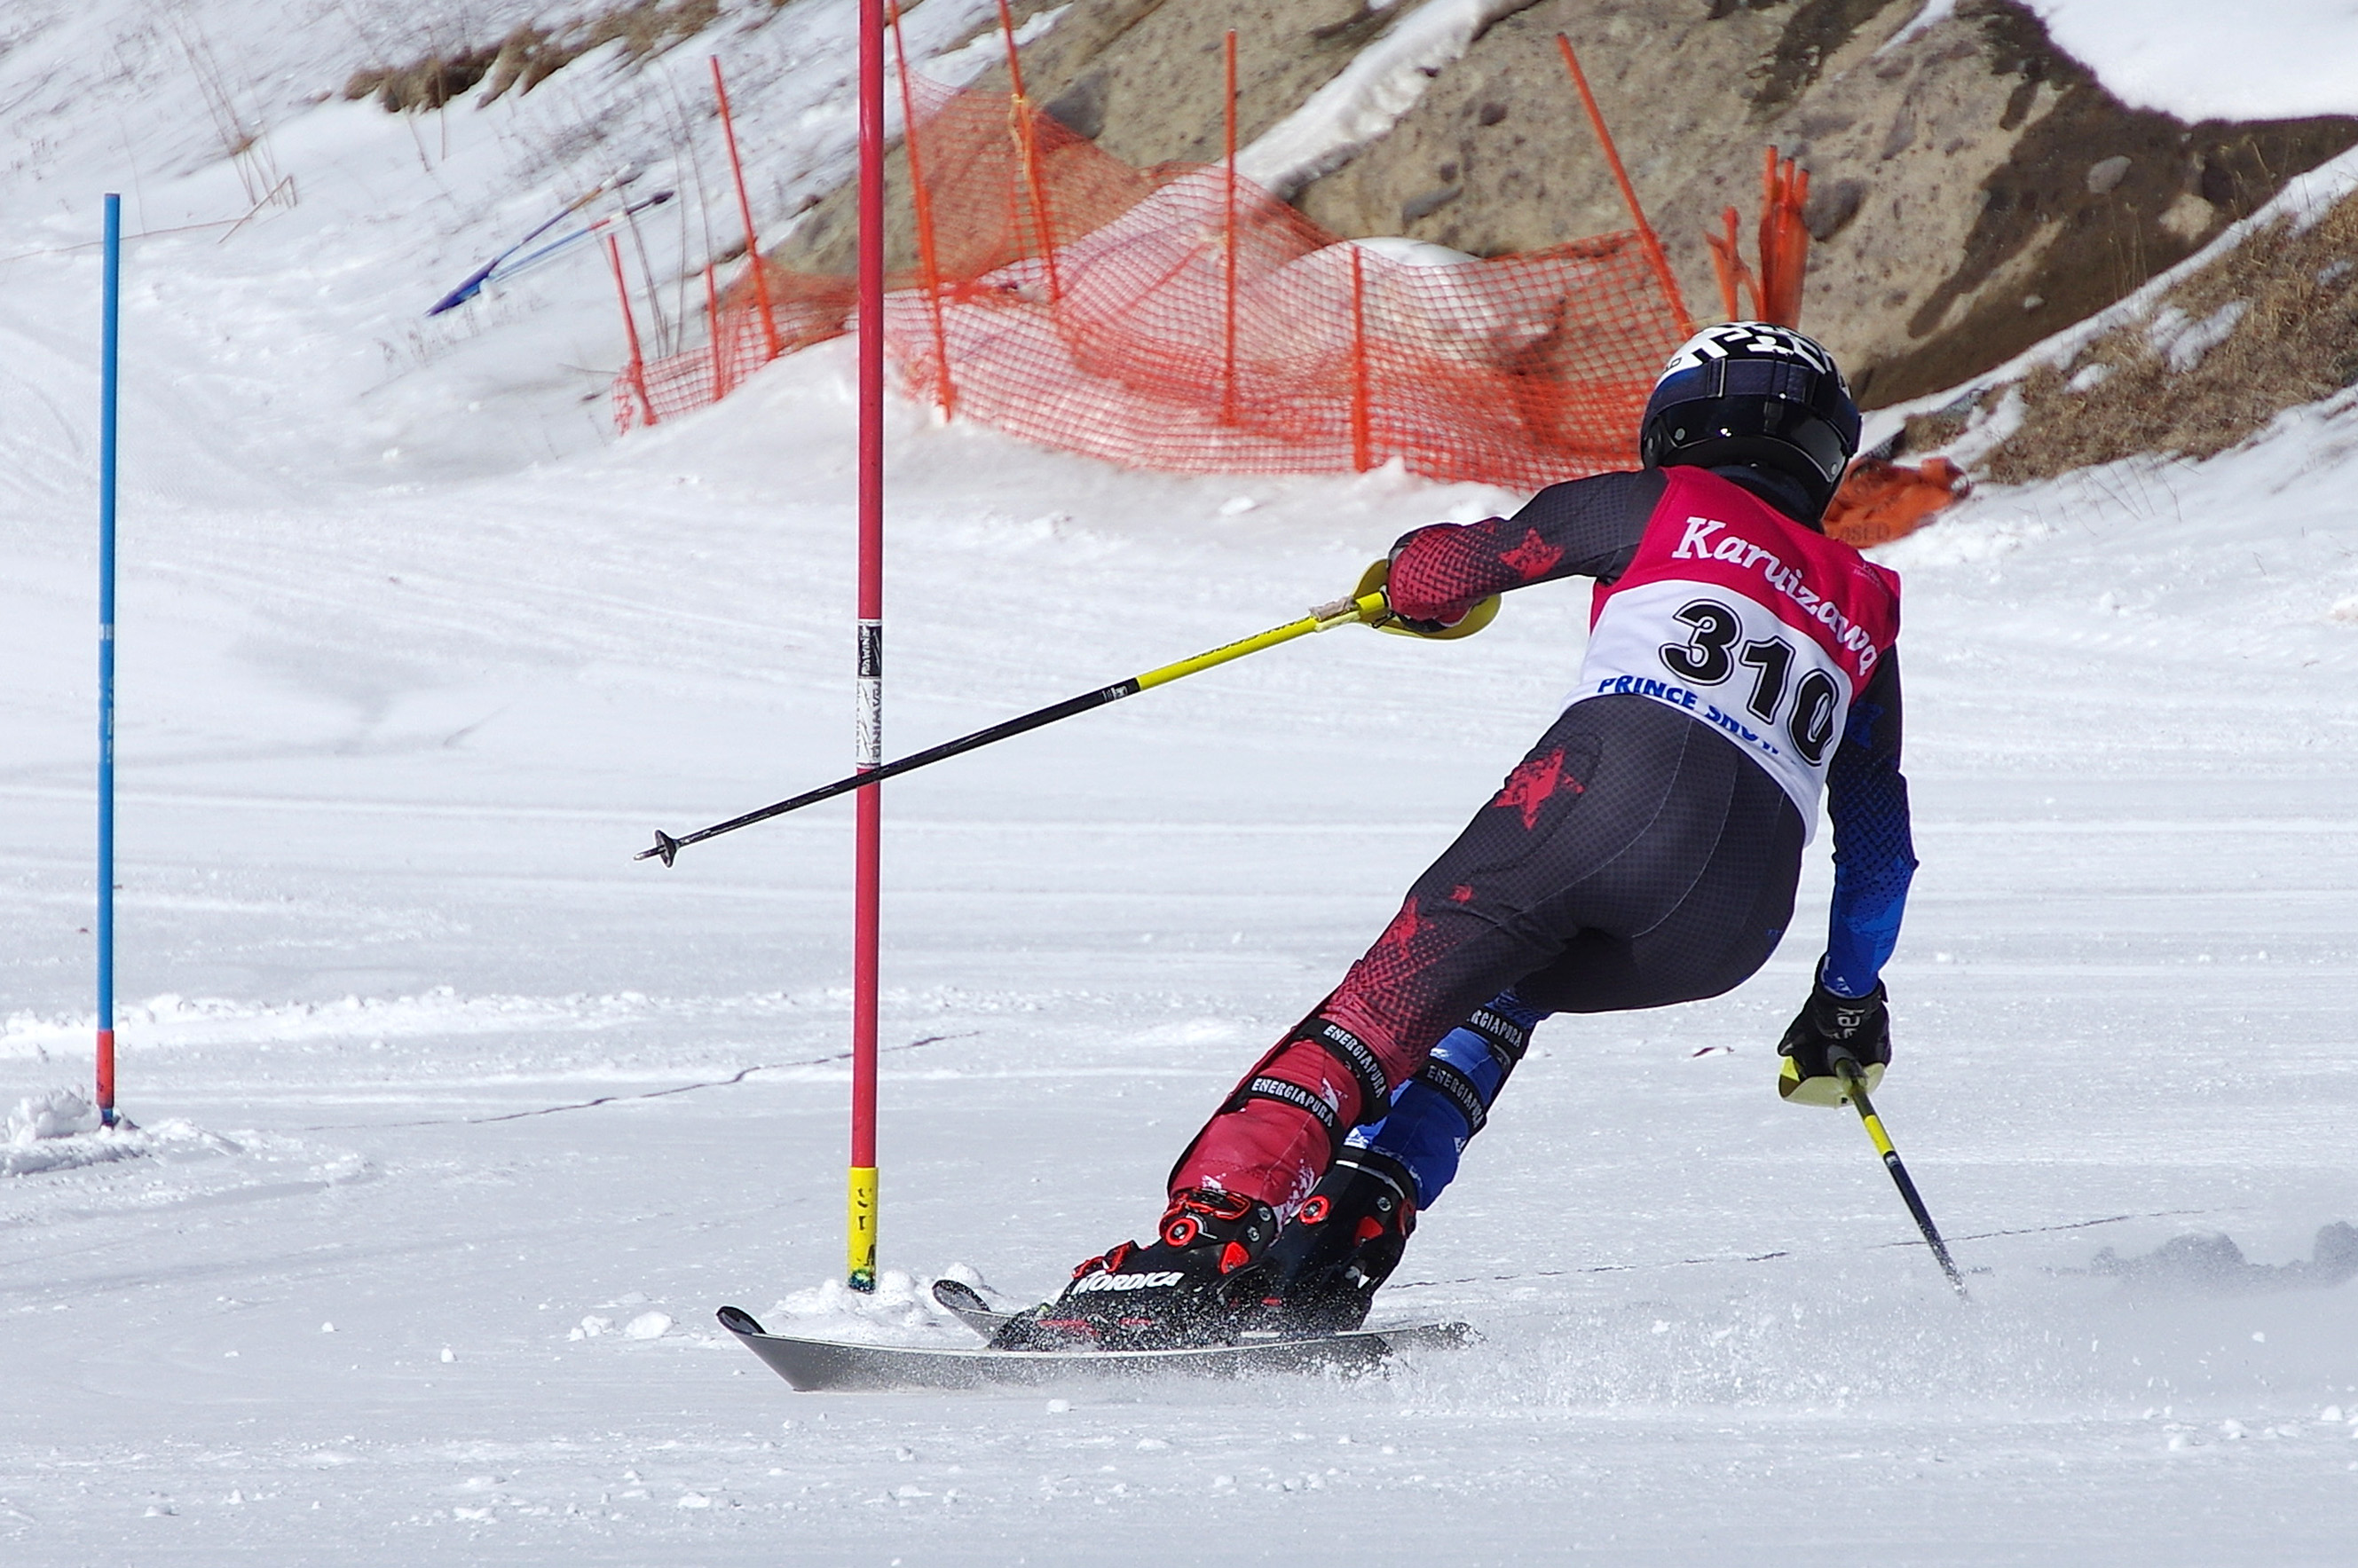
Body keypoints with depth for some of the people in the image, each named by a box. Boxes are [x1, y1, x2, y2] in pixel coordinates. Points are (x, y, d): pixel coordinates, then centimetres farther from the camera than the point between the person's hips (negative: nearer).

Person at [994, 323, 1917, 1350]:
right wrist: (1848, 1007, 45)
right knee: (1502, 994, 28)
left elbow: (1445, 570, 19)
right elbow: (1880, 845, 34)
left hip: (1618, 774, -4)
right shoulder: (1864, 609, 31)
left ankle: (1209, 1236, -27)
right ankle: (1349, 1237, 7)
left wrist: (1404, 582, 42)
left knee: (1385, 1005, -5)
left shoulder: (1660, 504, 20)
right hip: (1738, 924, 4)